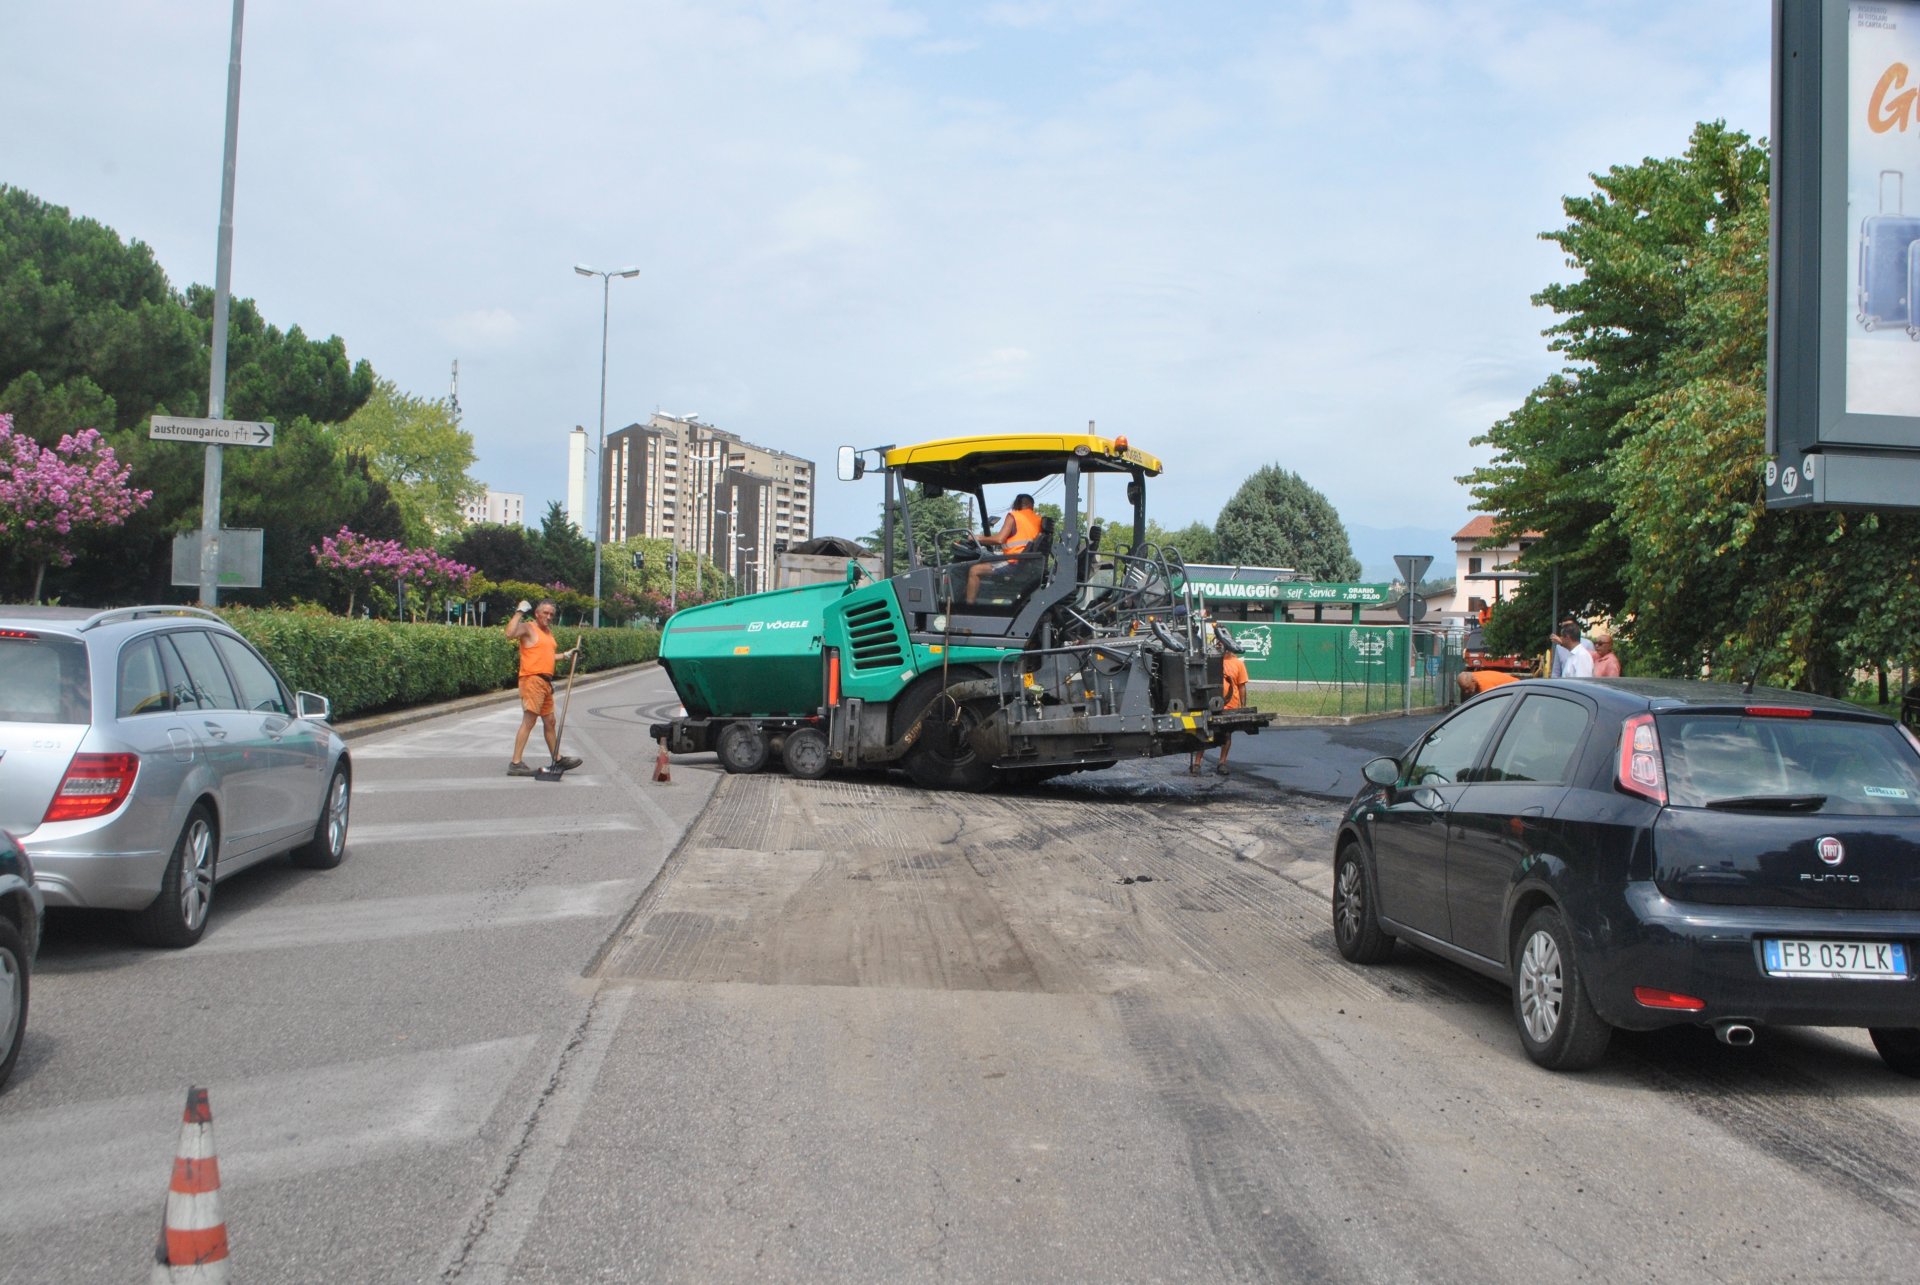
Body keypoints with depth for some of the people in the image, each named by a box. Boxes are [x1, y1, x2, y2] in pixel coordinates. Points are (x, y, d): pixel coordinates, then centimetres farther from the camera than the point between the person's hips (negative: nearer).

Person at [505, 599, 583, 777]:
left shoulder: (548, 631, 20)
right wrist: (519, 612, -22)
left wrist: (566, 654, 24)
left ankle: (557, 759, 26)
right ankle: (515, 763, -14)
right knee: (529, 720, -13)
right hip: (532, 680, -9)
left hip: (545, 682, 9)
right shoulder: (528, 627, -7)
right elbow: (510, 633, -28)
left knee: (549, 721, 16)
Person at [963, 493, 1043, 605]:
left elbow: (1000, 539, -12)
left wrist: (981, 538, 0)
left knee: (975, 570, -6)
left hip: (1015, 563, -8)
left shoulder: (1013, 516, -4)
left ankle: (969, 605, -11)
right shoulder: (1037, 519, 14)